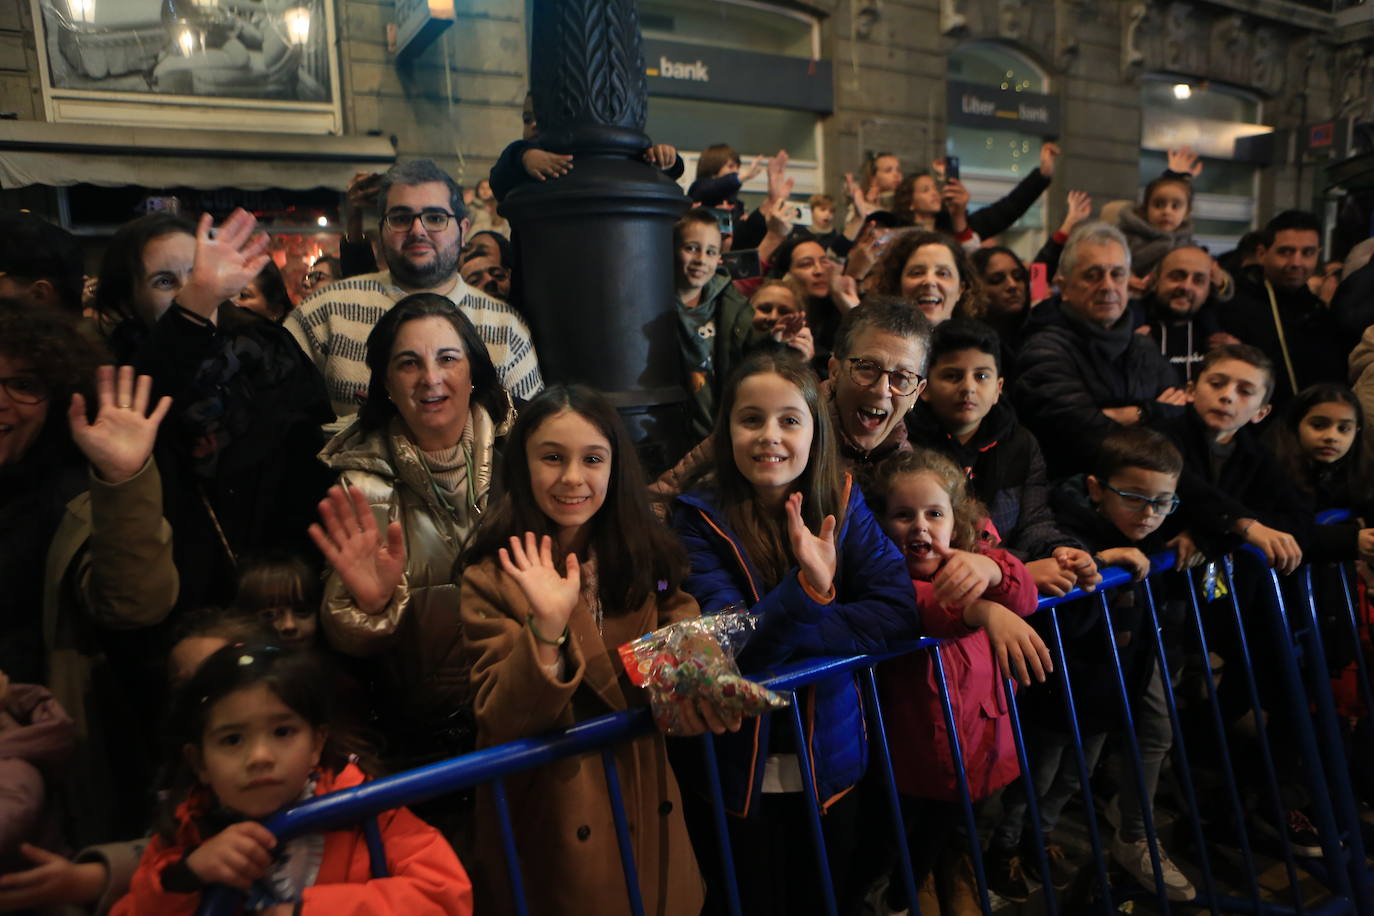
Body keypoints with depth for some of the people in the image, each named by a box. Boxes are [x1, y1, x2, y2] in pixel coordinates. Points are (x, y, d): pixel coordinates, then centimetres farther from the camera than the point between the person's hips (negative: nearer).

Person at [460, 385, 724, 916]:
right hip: (550, 823, -3)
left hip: (647, 809, 4)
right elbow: (502, 723, -17)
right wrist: (547, 628, -33)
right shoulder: (493, 578, -12)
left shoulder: (649, 556, 1)